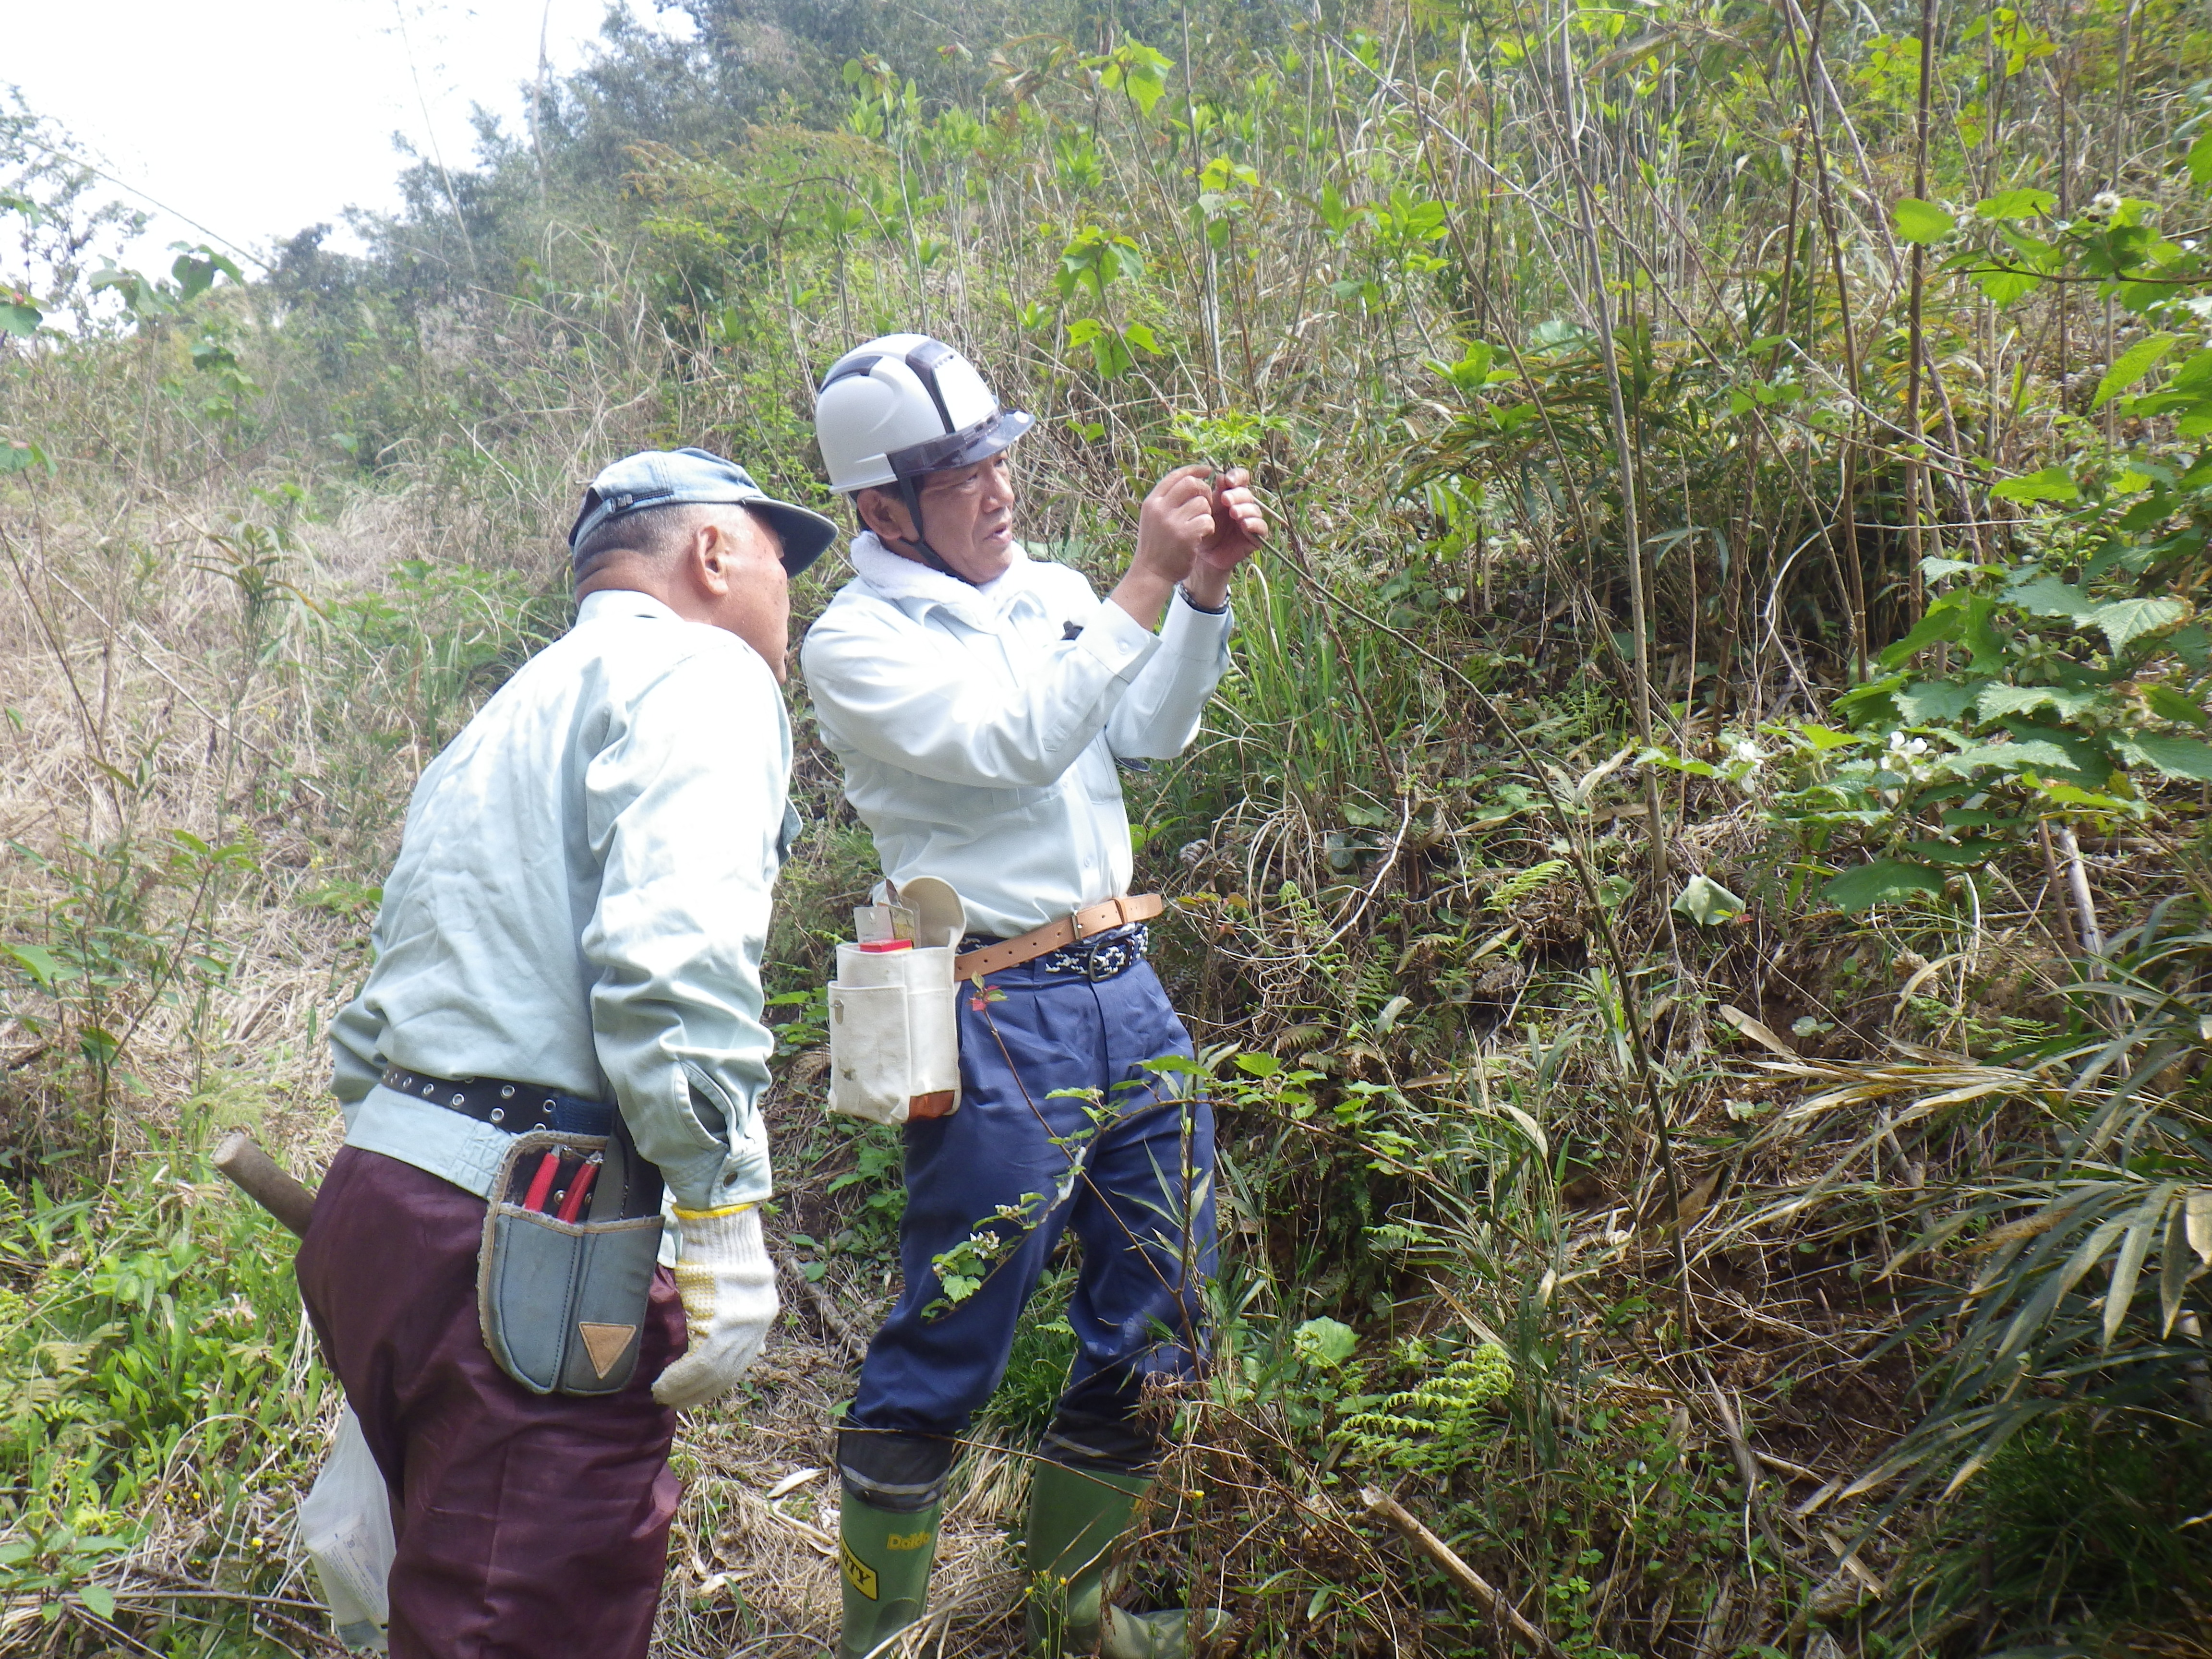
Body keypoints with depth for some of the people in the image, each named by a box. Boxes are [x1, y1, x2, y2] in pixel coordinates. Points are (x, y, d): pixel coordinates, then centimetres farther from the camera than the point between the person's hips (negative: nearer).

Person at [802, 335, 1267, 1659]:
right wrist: (1149, 581, -19)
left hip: (1127, 989, 7)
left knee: (1160, 1327, 15)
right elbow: (1019, 741, -21)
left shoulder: (1051, 591, 12)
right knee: (942, 1360, 2)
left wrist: (1209, 586, -1)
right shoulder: (857, 642, -8)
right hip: (1000, 1019, -7)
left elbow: (1150, 734, 11)